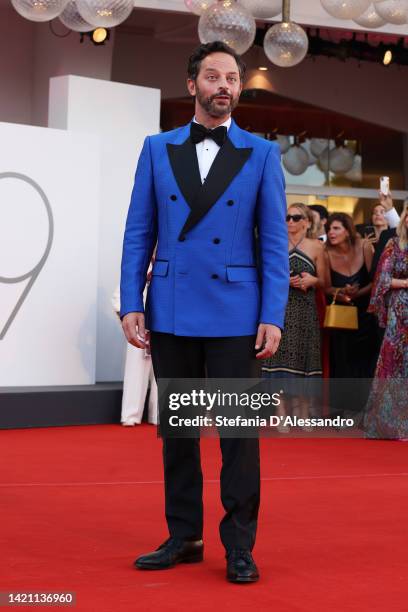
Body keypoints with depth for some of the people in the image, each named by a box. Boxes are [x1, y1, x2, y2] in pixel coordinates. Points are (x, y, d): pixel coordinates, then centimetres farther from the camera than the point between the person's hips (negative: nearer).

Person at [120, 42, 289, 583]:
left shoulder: (262, 154, 4)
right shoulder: (157, 149, 8)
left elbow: (275, 240, 0)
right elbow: (138, 233, 6)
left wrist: (273, 316, -8)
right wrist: (131, 304, -3)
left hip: (234, 312, -2)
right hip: (170, 310, 2)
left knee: (238, 430, 0)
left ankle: (240, 546, 8)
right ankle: (183, 537, 20)